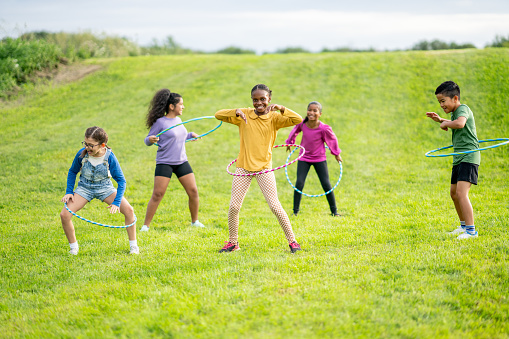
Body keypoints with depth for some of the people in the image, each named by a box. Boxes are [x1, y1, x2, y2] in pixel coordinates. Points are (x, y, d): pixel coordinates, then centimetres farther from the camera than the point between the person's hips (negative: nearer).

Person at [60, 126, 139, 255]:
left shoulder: (109, 157, -24)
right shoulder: (82, 154, -20)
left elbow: (121, 180, -15)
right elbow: (72, 172, 2)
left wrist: (116, 202, -23)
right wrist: (69, 192, -6)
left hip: (105, 188, -1)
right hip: (84, 188, 1)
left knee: (128, 210, -18)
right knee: (64, 215, -18)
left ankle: (133, 246, 2)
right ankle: (73, 247, 5)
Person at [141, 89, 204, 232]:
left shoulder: (178, 120, 11)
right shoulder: (160, 122, -9)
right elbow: (148, 140, -6)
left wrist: (191, 135, 18)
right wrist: (150, 139, -28)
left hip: (182, 162, 6)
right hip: (164, 162, -6)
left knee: (193, 191, 3)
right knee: (157, 194, -9)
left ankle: (195, 221, 22)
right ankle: (146, 225, 0)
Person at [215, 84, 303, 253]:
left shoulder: (274, 117, 0)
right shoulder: (244, 115, 4)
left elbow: (298, 120, -14)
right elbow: (218, 115, -3)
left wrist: (280, 108, -26)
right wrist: (236, 111, -20)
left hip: (264, 167, -2)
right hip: (244, 166, 2)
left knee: (275, 206, -5)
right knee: (234, 206, 0)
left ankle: (292, 240, 7)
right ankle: (233, 242, 17)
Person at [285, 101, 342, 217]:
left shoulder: (324, 128, -22)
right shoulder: (302, 124, -15)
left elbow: (332, 139, -2)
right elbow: (295, 131, 10)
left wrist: (336, 154, 11)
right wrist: (290, 142, 25)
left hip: (319, 159, -2)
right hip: (304, 158, 2)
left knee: (326, 185, -1)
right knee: (299, 184, -8)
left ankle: (334, 211, 14)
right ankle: (295, 211, 4)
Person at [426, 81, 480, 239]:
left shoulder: (463, 109, -13)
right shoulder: (455, 112, 16)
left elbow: (460, 124, -36)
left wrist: (445, 124, -18)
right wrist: (440, 120, 25)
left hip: (469, 157, -11)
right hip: (459, 158, 11)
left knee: (461, 193, -19)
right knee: (454, 193, 17)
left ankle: (471, 230, -19)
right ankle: (464, 226, 31)